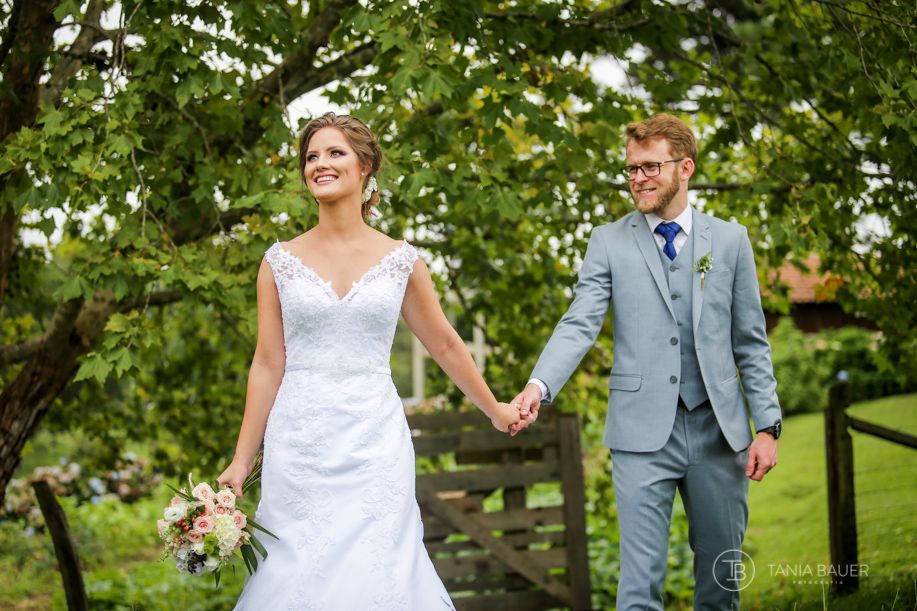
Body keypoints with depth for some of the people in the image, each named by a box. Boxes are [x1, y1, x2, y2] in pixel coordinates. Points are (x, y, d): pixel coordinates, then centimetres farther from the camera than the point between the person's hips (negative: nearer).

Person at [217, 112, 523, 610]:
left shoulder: (400, 260, 3)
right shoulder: (281, 261, 3)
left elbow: (445, 345, 14)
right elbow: (268, 364, 3)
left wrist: (494, 410, 22)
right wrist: (241, 460, 1)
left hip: (374, 441, 0)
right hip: (300, 445, 0)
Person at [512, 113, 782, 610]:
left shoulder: (729, 239, 8)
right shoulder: (608, 242, 5)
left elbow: (751, 342, 9)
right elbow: (579, 325, -6)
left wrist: (767, 425, 2)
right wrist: (539, 385, -24)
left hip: (719, 429, 2)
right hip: (643, 433, -2)